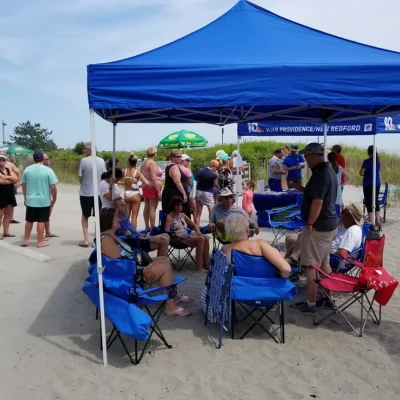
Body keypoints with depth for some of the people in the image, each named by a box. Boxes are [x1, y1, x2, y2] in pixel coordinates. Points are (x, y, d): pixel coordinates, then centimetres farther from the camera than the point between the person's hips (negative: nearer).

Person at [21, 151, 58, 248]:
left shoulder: (27, 169, 2)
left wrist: (25, 197, 21)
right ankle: (40, 242, 10)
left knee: (29, 221, 15)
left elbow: (23, 185, 9)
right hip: (44, 201, -3)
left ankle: (25, 240, 23)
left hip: (30, 200, 4)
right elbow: (53, 187, -12)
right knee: (41, 221, 3)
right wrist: (54, 198, 0)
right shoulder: (48, 170, -10)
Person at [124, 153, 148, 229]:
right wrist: (139, 185, -4)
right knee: (134, 216, 4)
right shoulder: (137, 172, -14)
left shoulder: (125, 171, -5)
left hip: (126, 193, 4)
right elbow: (147, 183, -21)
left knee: (126, 215, 17)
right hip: (135, 194, -3)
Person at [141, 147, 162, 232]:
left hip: (146, 187, 9)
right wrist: (158, 191, -18)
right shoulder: (152, 163, -15)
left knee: (147, 207, 12)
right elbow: (154, 178, -20)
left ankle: (147, 227, 19)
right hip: (153, 187, -9)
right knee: (152, 209, -6)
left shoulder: (144, 162, 12)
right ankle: (152, 228, -4)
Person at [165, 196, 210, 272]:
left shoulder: (183, 215, 22)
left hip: (187, 236, 7)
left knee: (205, 237, -23)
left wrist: (198, 232, 2)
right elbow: (167, 232, -13)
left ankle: (206, 265, -19)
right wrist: (180, 236, -21)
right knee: (201, 239, -30)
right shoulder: (170, 217, 1)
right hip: (178, 239, -7)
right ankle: (199, 268, -26)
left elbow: (194, 225, 25)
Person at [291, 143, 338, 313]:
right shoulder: (329, 171, 12)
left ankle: (310, 303, 7)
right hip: (330, 223, 10)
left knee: (311, 265, -1)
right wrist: (302, 189, 17)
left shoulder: (320, 174, -21)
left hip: (319, 226, -10)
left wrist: (310, 224, -18)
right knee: (324, 262, 19)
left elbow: (317, 202, -25)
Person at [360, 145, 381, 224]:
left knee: (369, 202, -2)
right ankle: (378, 220, 17)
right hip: (377, 184, 7)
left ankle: (371, 222, -2)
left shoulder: (367, 161, -14)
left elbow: (361, 173, -12)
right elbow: (378, 172, 16)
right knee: (376, 201, 14)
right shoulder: (378, 161, 7)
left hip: (368, 184, -6)